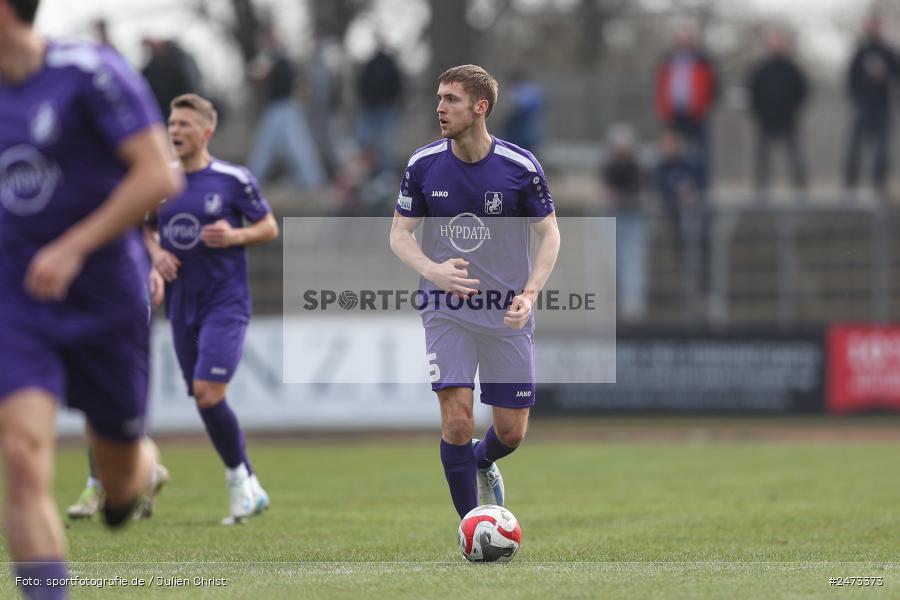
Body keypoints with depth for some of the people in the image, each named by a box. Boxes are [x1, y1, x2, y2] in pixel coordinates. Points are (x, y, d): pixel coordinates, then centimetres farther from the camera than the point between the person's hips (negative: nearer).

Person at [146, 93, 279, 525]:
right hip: (182, 306, 5)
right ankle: (251, 491, 19)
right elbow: (149, 230, 20)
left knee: (208, 392, -18)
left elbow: (270, 227, 2)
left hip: (226, 300, -5)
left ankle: (238, 476, 3)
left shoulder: (234, 180, -6)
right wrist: (156, 253, -1)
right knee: (204, 400, 6)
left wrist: (235, 235, -17)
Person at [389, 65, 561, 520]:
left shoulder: (520, 166, -9)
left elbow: (550, 234, 1)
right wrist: (433, 269, -18)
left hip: (507, 313, 0)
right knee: (456, 419, -14)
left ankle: (483, 464, 41)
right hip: (446, 309, 0)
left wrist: (529, 293, -14)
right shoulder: (423, 164, -4)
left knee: (511, 431, 4)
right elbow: (400, 232, 3)